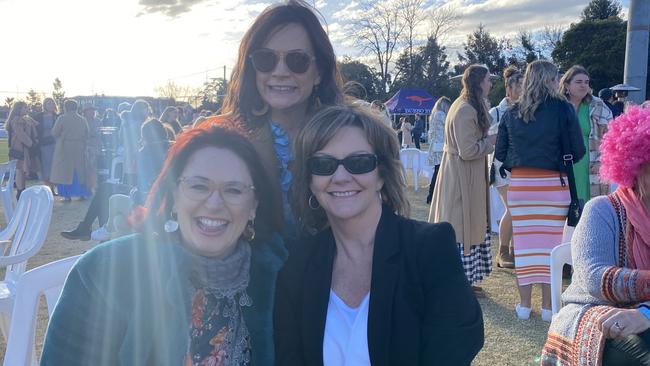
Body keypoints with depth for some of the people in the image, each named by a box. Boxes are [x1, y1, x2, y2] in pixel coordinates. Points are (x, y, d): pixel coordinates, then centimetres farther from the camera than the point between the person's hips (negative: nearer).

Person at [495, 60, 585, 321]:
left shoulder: (512, 113, 4)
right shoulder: (562, 108, -5)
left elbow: (500, 154, 6)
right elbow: (578, 151, -4)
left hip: (520, 184, 3)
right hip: (553, 184, -2)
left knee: (524, 242, 8)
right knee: (550, 243, 6)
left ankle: (524, 304, 15)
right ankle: (548, 306, 13)